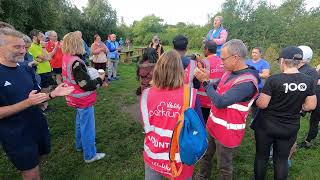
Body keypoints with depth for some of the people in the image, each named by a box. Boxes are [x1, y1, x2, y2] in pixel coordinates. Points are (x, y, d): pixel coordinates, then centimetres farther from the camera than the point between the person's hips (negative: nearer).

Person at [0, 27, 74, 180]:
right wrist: (27, 102, -27)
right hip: (16, 136, -5)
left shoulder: (26, 70, 3)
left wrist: (53, 94, -10)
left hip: (39, 127, 6)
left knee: (34, 164, 22)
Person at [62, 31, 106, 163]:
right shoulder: (76, 62, -28)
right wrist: (100, 79, -11)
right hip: (84, 100, -9)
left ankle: (80, 145, 45)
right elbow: (87, 85, -25)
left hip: (77, 98, 10)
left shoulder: (67, 58, 1)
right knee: (88, 127, 4)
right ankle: (90, 155, 19)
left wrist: (91, 73, 2)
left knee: (80, 122, 26)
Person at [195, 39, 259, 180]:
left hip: (227, 131, -8)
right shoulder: (230, 72, 1)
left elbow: (220, 102, -31)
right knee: (205, 154, 26)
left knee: (224, 166, 15)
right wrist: (205, 79, -8)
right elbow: (215, 89, 11)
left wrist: (205, 81, -21)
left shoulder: (247, 82, -28)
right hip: (213, 125, 9)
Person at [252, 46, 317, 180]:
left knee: (261, 156, 16)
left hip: (266, 126, -4)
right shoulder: (308, 81, -6)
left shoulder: (273, 80, -22)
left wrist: (256, 99, 2)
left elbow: (262, 104, -18)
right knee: (282, 159, 19)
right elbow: (310, 106, 2)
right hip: (290, 128, 4)